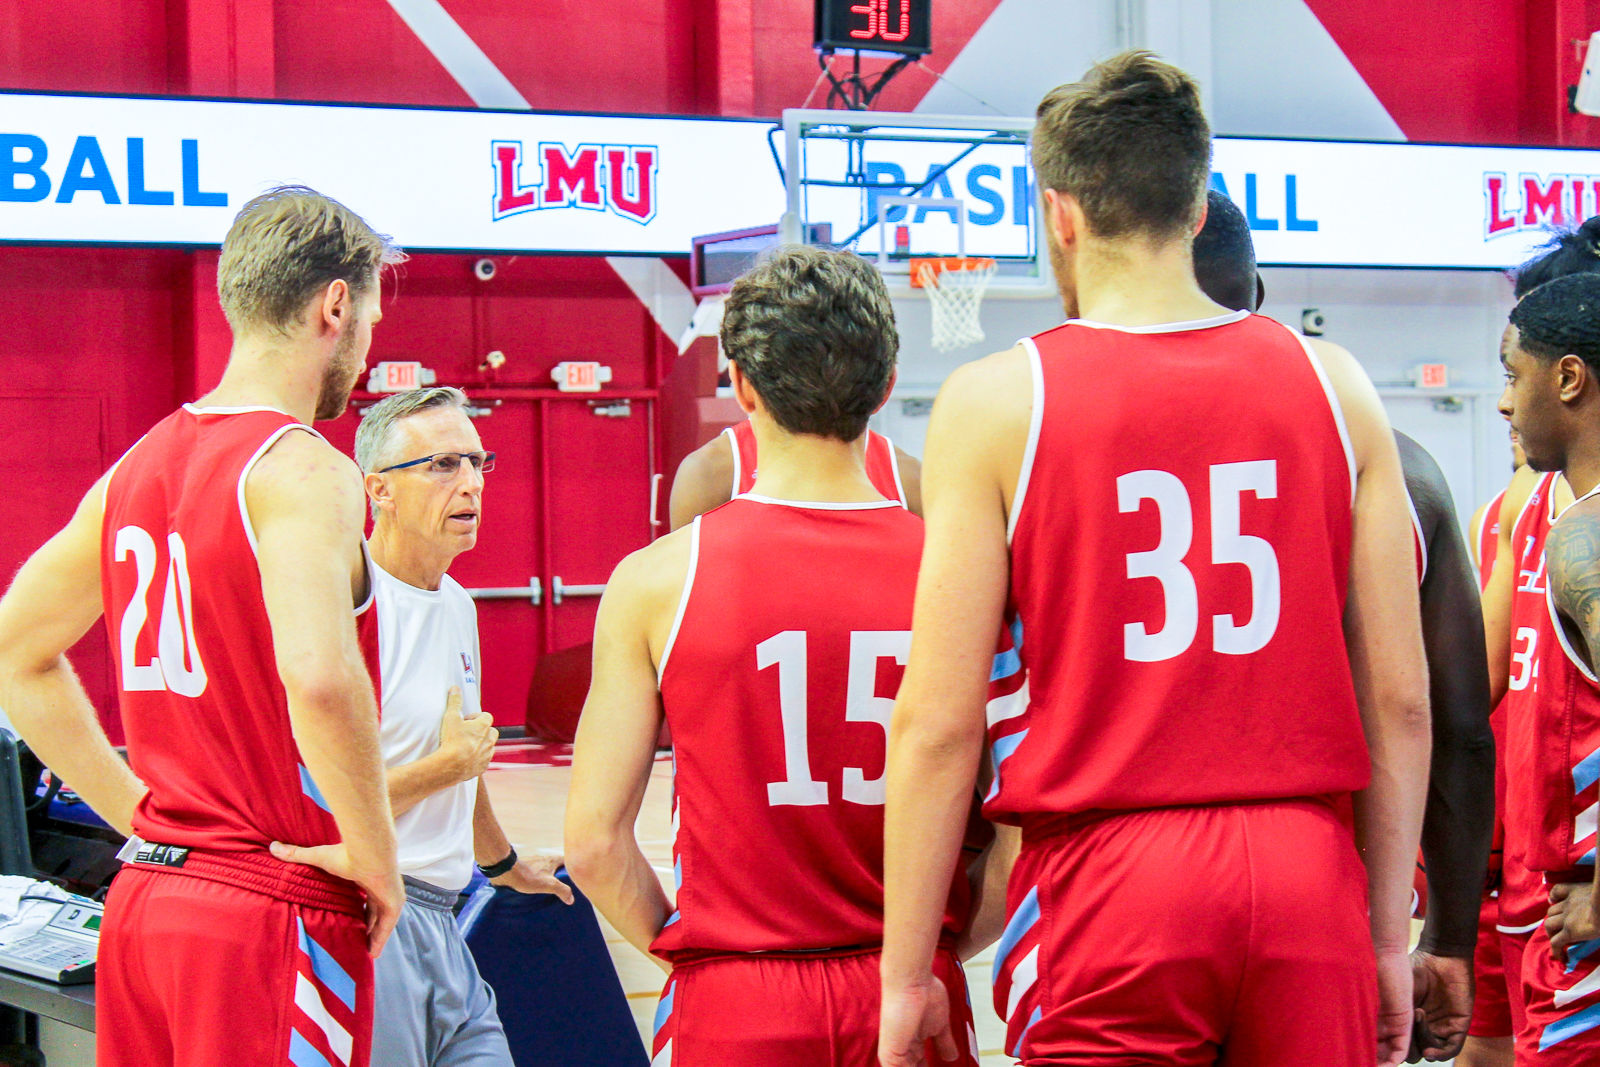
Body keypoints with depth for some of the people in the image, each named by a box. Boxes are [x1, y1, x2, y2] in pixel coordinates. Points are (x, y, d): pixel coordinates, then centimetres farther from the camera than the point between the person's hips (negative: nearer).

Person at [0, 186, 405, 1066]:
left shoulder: (136, 468, 11)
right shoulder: (300, 467, -13)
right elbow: (320, 677, -29)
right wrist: (373, 851, -15)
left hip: (141, 897, 8)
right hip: (268, 911, -8)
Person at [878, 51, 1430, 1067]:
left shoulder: (996, 402, -3)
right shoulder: (1335, 387, 5)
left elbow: (939, 724, -6)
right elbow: (1400, 701, 5)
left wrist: (906, 975, 0)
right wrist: (1389, 935, 14)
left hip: (1105, 877, -3)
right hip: (1309, 870, 3)